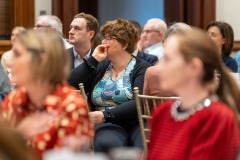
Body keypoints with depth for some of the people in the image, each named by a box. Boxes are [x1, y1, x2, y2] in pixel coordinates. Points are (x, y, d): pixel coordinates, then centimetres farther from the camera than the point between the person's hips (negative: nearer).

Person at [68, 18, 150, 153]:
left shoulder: (141, 68, 5)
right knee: (106, 144, -36)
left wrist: (106, 115, -20)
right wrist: (93, 59, 3)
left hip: (137, 123, -3)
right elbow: (70, 85, 6)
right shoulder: (100, 67, 19)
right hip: (108, 126, 3)